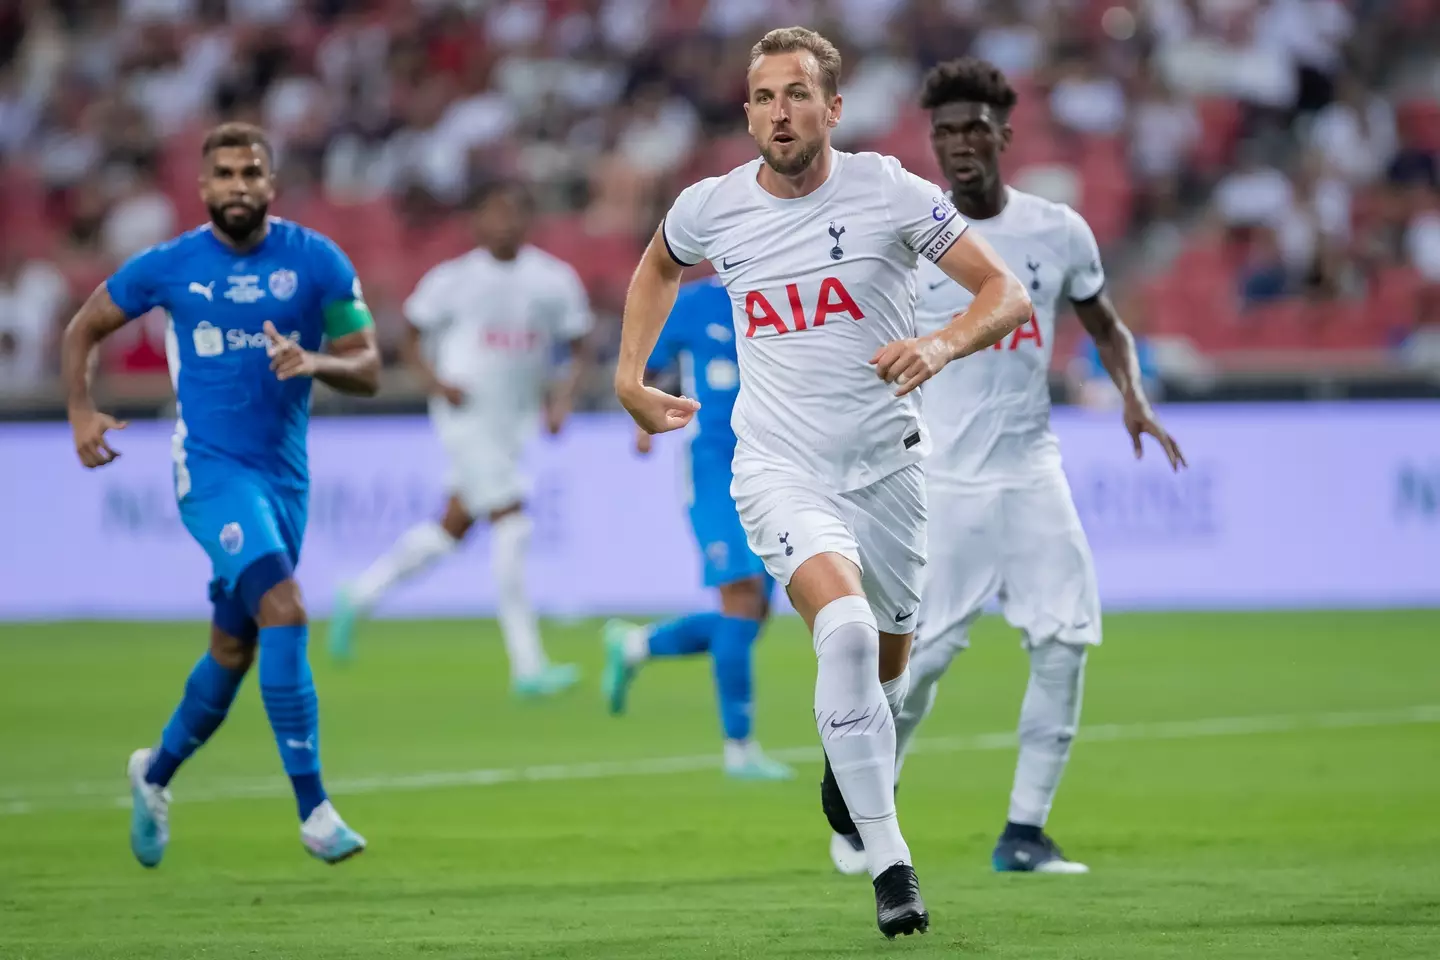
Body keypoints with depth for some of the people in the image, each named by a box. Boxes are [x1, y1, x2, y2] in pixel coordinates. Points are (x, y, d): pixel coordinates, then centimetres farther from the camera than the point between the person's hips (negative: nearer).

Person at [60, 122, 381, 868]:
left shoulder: (317, 261, 1)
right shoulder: (168, 267, -1)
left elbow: (367, 370, 1)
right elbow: (82, 332, 12)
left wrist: (317, 363, -19)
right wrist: (82, 413, -2)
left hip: (285, 475, 4)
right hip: (211, 467, -4)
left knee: (234, 650, 14)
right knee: (284, 612, -23)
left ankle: (156, 773, 40)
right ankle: (313, 808, -23)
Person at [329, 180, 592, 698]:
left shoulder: (556, 280, 3)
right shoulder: (453, 279, -5)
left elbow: (579, 351, 9)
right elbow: (413, 338, 3)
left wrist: (564, 394, -8)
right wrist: (435, 381, -14)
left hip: (516, 419, 5)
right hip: (467, 416, -5)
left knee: (453, 527, 12)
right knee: (511, 524, -14)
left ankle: (361, 595, 34)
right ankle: (527, 667, -12)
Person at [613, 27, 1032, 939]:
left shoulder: (888, 192, -10)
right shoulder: (711, 206, -2)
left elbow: (1007, 292, -10)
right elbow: (659, 265, 23)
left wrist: (943, 343, -29)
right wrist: (630, 376, 14)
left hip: (887, 463, 1)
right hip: (780, 467, -1)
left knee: (888, 662, 15)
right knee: (845, 627, -27)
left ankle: (852, 762, 52)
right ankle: (889, 862, -25)